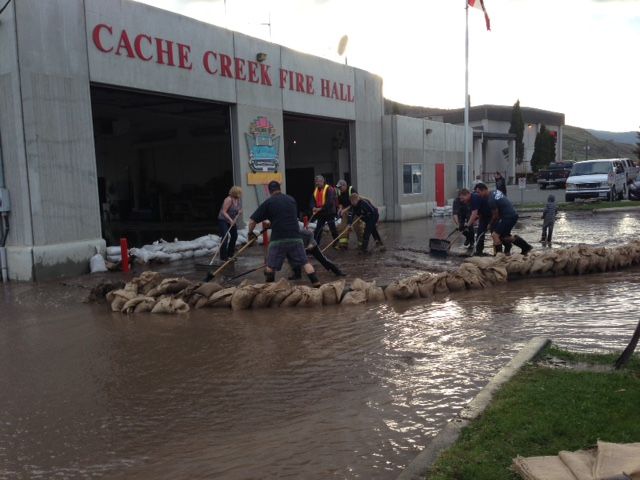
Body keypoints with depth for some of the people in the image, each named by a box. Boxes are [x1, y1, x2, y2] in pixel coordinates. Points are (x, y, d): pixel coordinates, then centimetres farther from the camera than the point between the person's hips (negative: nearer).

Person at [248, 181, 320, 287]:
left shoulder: (268, 202, 3)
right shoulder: (291, 199, 15)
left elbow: (252, 221, 3)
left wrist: (250, 232, 21)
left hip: (278, 239, -2)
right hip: (295, 237, 3)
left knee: (270, 266, 12)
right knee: (305, 262, 7)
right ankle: (316, 284, 1)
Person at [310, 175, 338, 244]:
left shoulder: (329, 189, -11)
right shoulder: (316, 190, 12)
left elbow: (330, 201, -21)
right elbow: (313, 200, 10)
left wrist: (321, 208, -23)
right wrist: (313, 207, -12)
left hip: (329, 213, -6)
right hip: (320, 213, 7)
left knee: (333, 229, 2)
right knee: (318, 230, 8)